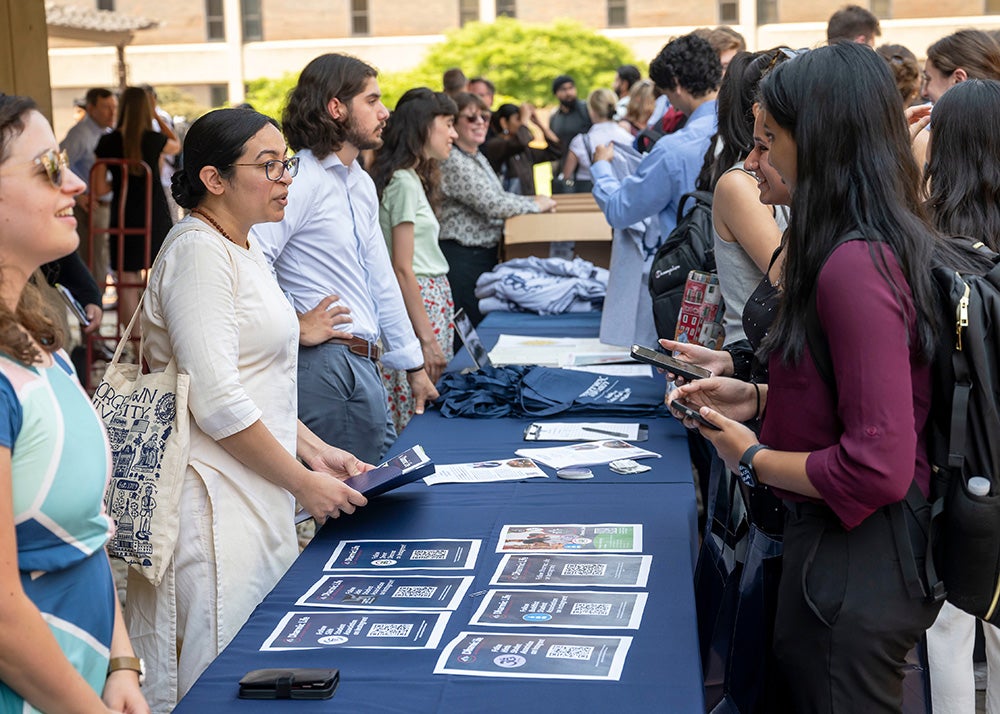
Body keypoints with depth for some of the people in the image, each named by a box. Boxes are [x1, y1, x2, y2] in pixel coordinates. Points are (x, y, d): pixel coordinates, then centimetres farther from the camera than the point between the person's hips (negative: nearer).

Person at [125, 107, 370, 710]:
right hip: (216, 500, -10)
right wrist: (304, 482, -15)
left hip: (256, 495, 10)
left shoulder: (245, 250, 15)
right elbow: (217, 403, -23)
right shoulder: (199, 253, -16)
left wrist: (316, 452, 13)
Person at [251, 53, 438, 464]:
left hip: (365, 366, 9)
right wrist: (296, 327, -15)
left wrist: (414, 366, 21)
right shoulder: (300, 180, -14)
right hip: (327, 365, -9)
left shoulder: (361, 184, 16)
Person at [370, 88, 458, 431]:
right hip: (419, 304, -10)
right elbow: (403, 269, -17)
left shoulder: (415, 178, 16)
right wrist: (427, 339, -18)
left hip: (432, 301, 10)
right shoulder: (404, 182, -13)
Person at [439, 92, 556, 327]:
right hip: (462, 257, -10)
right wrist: (536, 206, -8)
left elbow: (497, 195, 24)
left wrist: (535, 199, 9)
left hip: (486, 253, 10)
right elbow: (491, 204, -19)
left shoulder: (478, 158, 14)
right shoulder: (453, 161, -16)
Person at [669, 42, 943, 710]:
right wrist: (760, 398, 8)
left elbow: (879, 467, -28)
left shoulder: (854, 266, -26)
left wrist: (754, 460, -13)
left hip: (856, 562, -9)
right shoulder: (896, 241, 4)